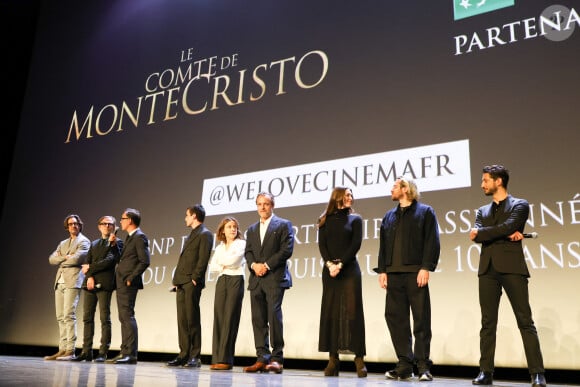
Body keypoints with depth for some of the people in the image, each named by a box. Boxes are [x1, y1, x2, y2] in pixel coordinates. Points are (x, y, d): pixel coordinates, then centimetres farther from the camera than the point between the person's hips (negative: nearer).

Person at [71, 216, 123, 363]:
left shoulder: (117, 243, 5)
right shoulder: (94, 244, 23)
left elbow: (110, 260, -10)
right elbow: (87, 264, 12)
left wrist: (91, 268, -6)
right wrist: (89, 276, -5)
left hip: (104, 284, -6)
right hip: (89, 284, 6)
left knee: (105, 318, -5)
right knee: (87, 318, 5)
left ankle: (103, 353, -3)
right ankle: (86, 352, 9)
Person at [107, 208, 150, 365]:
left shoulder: (139, 237, -10)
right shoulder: (130, 237, 21)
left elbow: (145, 261, -18)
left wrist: (131, 278, -17)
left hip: (128, 284, -10)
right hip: (121, 283, 10)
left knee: (127, 316, -11)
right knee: (124, 318, 11)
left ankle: (131, 354, -9)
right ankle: (125, 352, 16)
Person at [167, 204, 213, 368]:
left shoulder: (205, 234, -4)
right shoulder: (192, 235, 24)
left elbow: (203, 259, -13)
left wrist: (195, 278, -18)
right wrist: (176, 280, 15)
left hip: (192, 283, -9)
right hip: (181, 283, 9)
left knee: (192, 319, -8)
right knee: (182, 320, 6)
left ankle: (195, 356, -3)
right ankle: (184, 355, 10)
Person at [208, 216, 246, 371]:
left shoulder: (241, 244, 3)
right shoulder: (219, 247, 18)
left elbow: (234, 260, -11)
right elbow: (212, 267, 9)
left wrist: (221, 261, 6)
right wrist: (223, 267, -7)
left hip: (236, 280, -5)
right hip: (221, 281, 5)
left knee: (230, 318, -8)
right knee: (218, 317, -2)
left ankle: (225, 359, -7)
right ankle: (217, 358, 1)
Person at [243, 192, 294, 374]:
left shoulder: (283, 225, 5)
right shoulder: (251, 230, 22)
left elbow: (287, 249, -6)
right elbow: (248, 252, 15)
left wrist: (267, 265, -11)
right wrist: (254, 264, -6)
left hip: (275, 278, -5)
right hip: (256, 279, 6)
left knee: (274, 316, -13)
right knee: (258, 319, 2)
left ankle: (276, 358, -7)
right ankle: (262, 358, 7)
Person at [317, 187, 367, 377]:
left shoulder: (355, 219, 9)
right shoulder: (325, 220, 12)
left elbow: (356, 244, -3)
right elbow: (322, 244, 3)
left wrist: (341, 264, -12)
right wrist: (329, 264, -13)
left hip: (349, 269, -2)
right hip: (329, 270, 2)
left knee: (352, 311, -6)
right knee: (330, 312, 0)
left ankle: (359, 358, -4)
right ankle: (333, 358, 2)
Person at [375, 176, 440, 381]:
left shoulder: (425, 211, 6)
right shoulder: (389, 216, 21)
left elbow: (432, 242, -3)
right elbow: (383, 245, 16)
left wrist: (426, 268, -13)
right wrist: (382, 270, 7)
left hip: (415, 273, -5)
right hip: (393, 274, 5)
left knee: (421, 319, -1)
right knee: (395, 318, 2)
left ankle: (423, 366, 6)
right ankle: (404, 365, 10)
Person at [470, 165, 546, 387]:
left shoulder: (519, 205, 7)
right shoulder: (482, 211, 21)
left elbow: (508, 226, -12)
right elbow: (476, 236, 3)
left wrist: (481, 232, -2)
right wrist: (505, 234, -8)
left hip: (512, 267, -4)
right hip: (488, 269, 4)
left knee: (525, 321, -4)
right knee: (488, 323, 3)